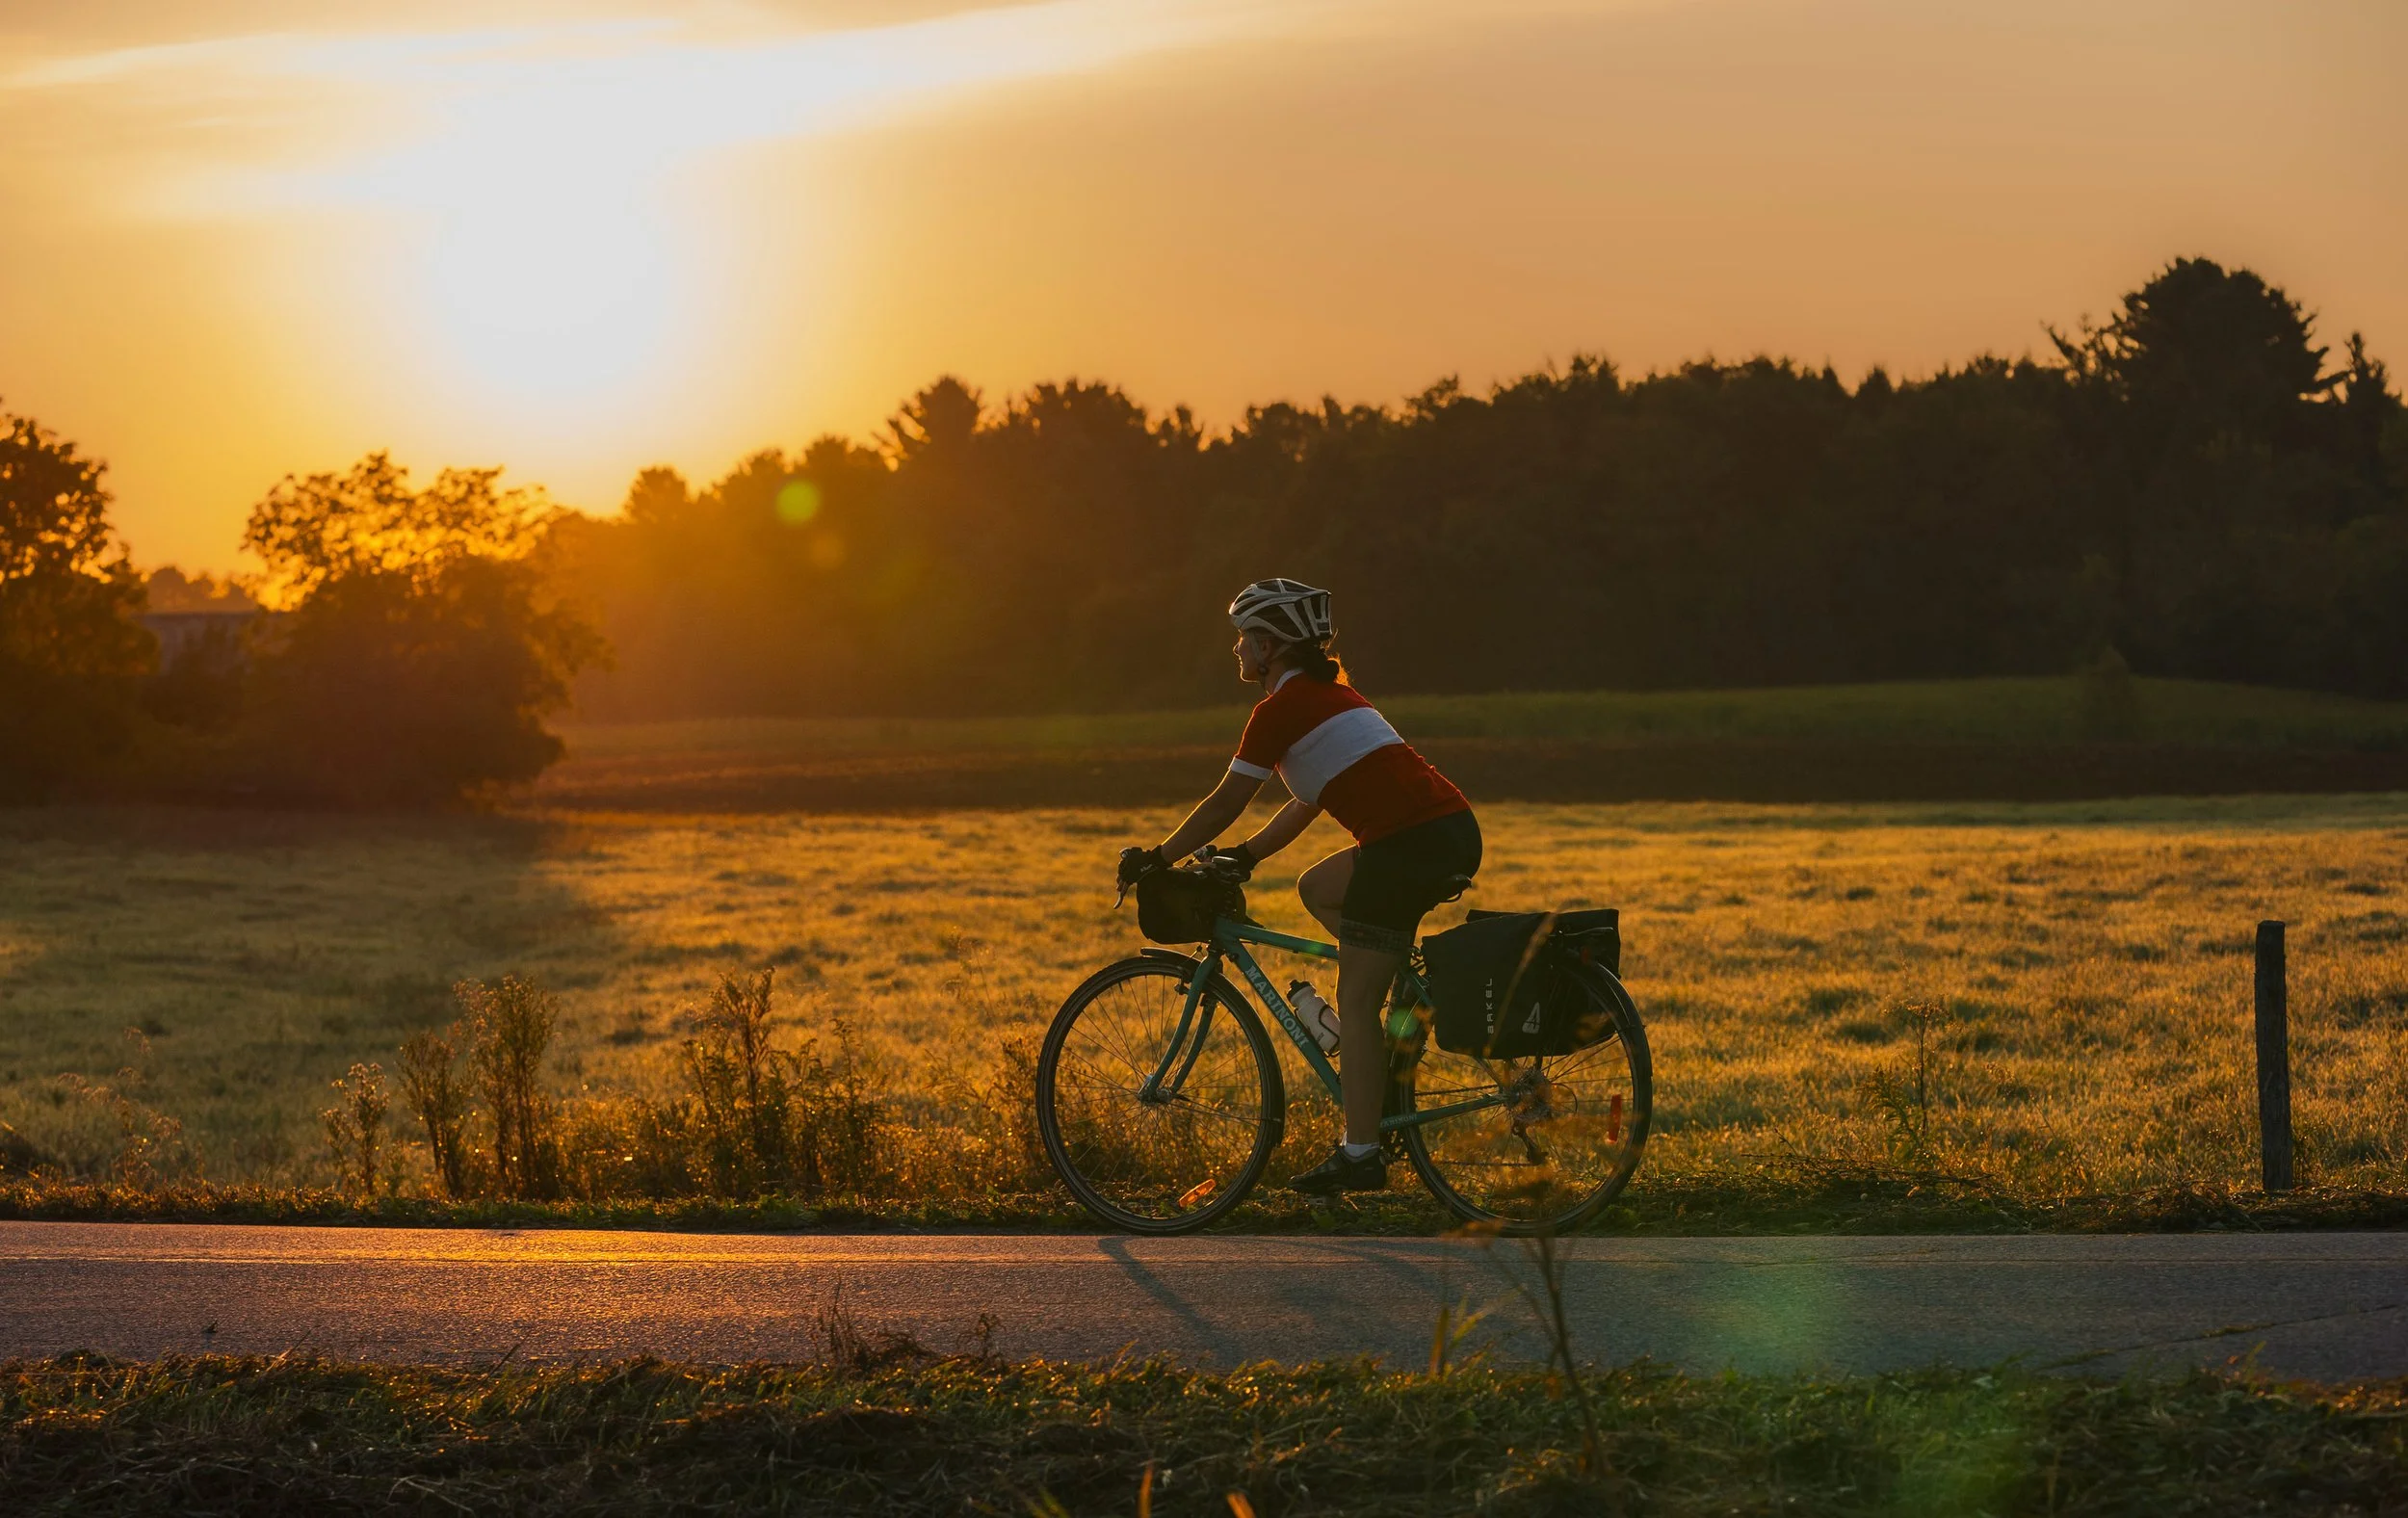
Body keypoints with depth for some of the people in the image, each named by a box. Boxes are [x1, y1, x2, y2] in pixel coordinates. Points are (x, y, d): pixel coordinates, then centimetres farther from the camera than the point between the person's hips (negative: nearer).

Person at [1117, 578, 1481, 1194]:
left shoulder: (1281, 707, -3)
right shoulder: (1326, 692, 25)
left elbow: (1225, 804, 0)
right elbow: (1307, 804, 31)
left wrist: (1155, 859, 10)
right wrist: (1242, 857, 31)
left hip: (1411, 842, -9)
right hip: (1456, 830, 9)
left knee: (1355, 1002, -2)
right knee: (1318, 888, 26)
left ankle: (1360, 1156, -2)